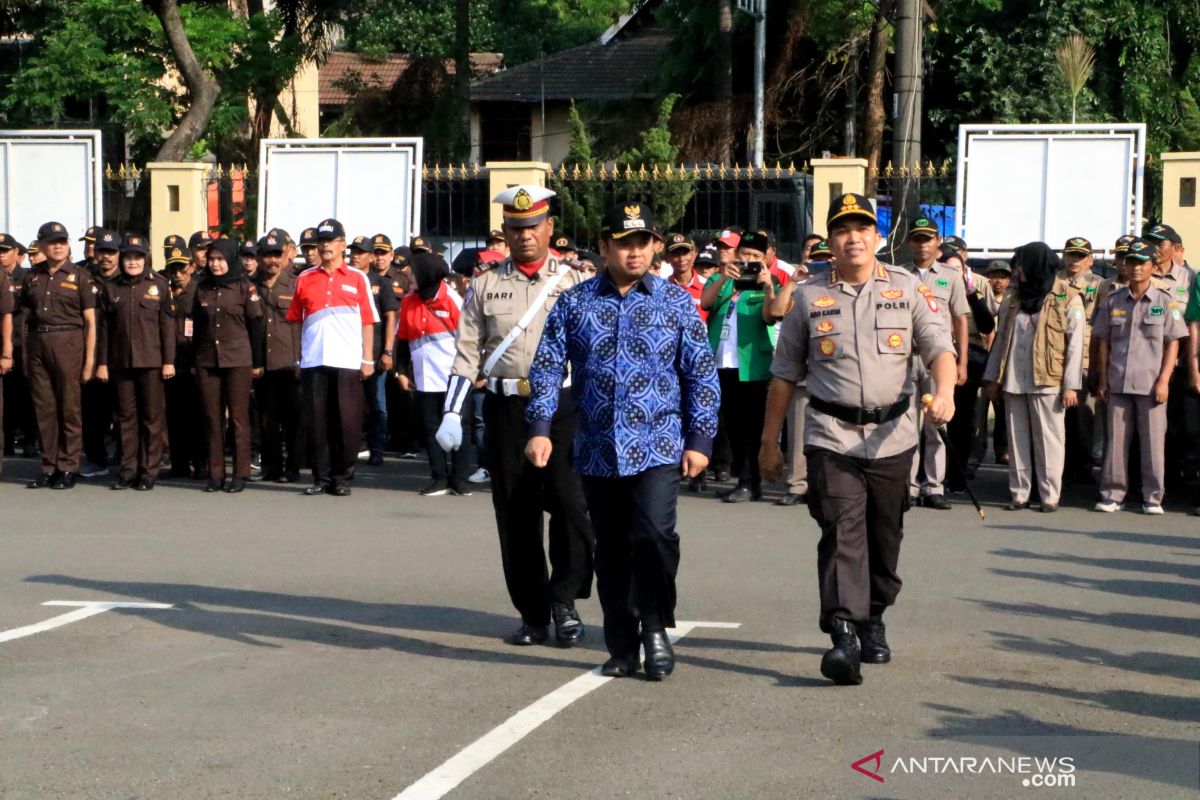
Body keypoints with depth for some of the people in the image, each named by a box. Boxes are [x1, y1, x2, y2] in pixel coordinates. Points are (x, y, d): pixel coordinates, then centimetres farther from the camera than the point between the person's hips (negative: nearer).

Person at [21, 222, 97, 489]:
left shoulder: (79, 277, 1)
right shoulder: (33, 276, 11)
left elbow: (90, 321, -1)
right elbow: (27, 316, 14)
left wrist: (89, 359, -7)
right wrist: (25, 352, 5)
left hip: (67, 342, -3)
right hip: (37, 344, 3)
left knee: (69, 406, -1)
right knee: (43, 406, 5)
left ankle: (68, 467, 5)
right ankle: (48, 466, 11)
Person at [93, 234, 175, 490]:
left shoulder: (159, 285, 3)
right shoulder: (110, 288, 8)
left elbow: (167, 325, 1)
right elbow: (103, 328, 8)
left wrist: (169, 361, -4)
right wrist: (102, 362, 4)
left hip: (151, 361, -2)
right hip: (120, 361, 2)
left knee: (152, 416, 1)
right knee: (126, 416, 6)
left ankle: (149, 472, 6)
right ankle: (128, 470, 12)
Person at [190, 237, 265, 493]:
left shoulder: (244, 287, -1)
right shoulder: (202, 289, 11)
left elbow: (256, 325, -1)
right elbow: (196, 326, 16)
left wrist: (257, 362, -2)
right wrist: (194, 362, 13)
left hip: (238, 360, -4)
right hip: (207, 361, 4)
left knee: (238, 417, -2)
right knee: (212, 418, 4)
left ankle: (241, 474, 2)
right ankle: (215, 473, 8)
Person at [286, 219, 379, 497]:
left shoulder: (357, 278, 7)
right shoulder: (305, 279, 12)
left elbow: (368, 322, 6)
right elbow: (295, 321, 12)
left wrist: (368, 359, -1)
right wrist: (295, 358, 4)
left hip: (347, 362, -2)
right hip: (313, 362, 2)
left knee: (347, 421, -1)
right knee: (318, 421, 2)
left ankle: (342, 478, 7)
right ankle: (321, 477, 8)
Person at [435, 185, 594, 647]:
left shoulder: (575, 283, 7)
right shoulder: (486, 286, 11)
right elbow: (467, 352, 8)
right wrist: (451, 414, 1)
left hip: (562, 405, -2)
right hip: (505, 409, 2)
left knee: (570, 501, -14)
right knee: (515, 514, 4)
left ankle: (564, 600, 1)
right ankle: (533, 614, 13)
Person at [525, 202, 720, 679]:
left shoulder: (677, 302, 5)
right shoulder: (574, 303, 6)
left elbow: (701, 374, 5)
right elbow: (547, 367, 5)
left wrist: (699, 439, -1)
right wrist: (540, 428, -6)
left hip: (657, 447, -2)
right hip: (597, 451, 2)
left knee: (654, 533, -18)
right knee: (611, 549, 8)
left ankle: (655, 628, 1)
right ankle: (621, 646, 18)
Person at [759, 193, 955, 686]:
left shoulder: (908, 289, 6)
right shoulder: (809, 296, 5)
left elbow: (938, 348, -1)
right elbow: (785, 374, 10)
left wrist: (945, 393, -22)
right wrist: (770, 441, 10)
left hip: (892, 436, 2)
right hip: (831, 436, -2)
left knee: (884, 538, 11)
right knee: (841, 533, -16)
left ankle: (873, 622, 29)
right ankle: (844, 636, -24)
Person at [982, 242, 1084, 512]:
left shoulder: (1068, 300, -2)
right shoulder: (1015, 300, 15)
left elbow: (1075, 344, -6)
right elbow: (1001, 339, 17)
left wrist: (1071, 385, -11)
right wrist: (993, 377, 11)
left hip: (1047, 382, -5)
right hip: (1014, 381, 5)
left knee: (1048, 439, -1)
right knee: (1017, 439, 7)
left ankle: (1050, 495, 4)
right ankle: (1019, 493, 12)